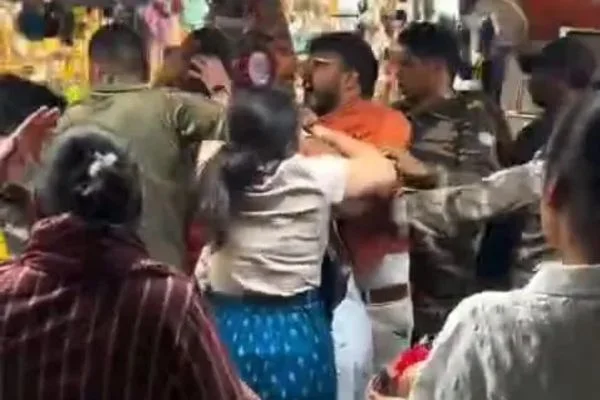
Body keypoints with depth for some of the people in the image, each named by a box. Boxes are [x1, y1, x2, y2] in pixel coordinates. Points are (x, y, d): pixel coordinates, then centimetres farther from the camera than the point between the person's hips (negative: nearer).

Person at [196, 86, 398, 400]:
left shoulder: (217, 172, -4)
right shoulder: (314, 176, -14)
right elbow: (385, 171, 1)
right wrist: (329, 134, 9)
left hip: (228, 327, 4)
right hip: (293, 331, -3)